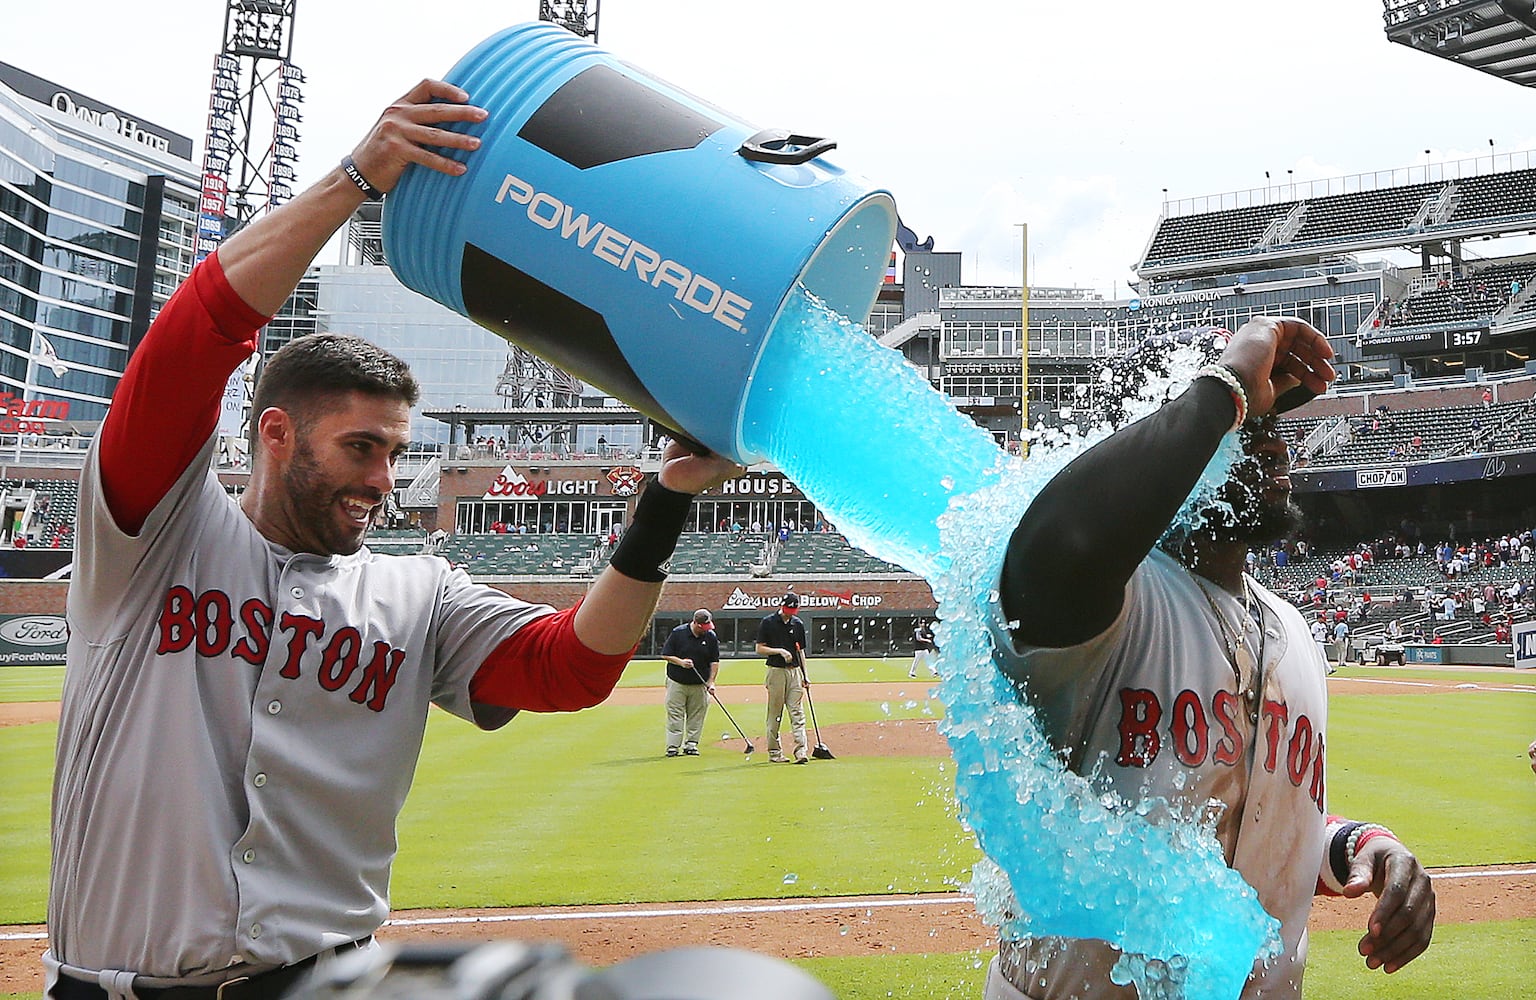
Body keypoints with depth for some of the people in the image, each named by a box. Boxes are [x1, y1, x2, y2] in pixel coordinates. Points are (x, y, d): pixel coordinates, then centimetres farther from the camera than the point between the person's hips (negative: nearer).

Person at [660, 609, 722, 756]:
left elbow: (714, 661, 2)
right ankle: (673, 746, 3)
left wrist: (711, 682, -6)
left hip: (699, 684, 2)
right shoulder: (678, 633, -8)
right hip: (677, 683, -2)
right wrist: (680, 662, -19)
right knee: (675, 715, -1)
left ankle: (691, 745, 14)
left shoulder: (711, 637, -2)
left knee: (696, 716, 4)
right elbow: (665, 655, -3)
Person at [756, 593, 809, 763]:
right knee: (775, 714, 2)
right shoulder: (767, 623, -2)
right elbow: (760, 649, -3)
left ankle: (801, 751, -8)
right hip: (776, 672, -3)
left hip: (795, 672, 4)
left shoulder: (798, 624, 11)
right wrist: (780, 650, -16)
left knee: (797, 712, -3)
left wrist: (805, 675, 10)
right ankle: (774, 752, 10)